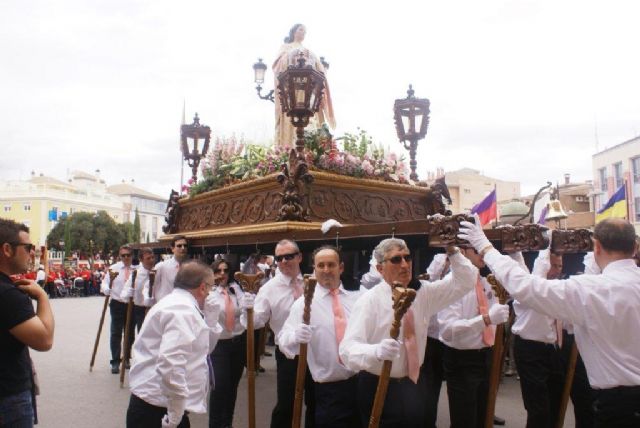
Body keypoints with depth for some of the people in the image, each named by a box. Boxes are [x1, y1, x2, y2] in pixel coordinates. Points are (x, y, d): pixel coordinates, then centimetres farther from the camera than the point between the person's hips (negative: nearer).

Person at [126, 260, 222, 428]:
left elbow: (204, 347, 20)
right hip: (157, 407, -9)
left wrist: (211, 317, 6)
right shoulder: (183, 310, -18)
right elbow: (170, 362, -30)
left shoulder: (180, 305, 12)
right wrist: (176, 413, -23)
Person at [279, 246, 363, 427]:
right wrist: (295, 337, -32)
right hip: (329, 390, -3)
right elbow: (284, 341, -13)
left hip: (362, 383, 3)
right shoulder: (303, 303, -5)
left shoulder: (358, 298, 6)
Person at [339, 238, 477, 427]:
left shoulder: (423, 292, 1)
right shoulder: (370, 300, -16)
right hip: (379, 390, -5)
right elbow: (348, 348, -24)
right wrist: (377, 351, -45)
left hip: (414, 386, 5)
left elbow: (466, 281, 0)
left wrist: (452, 250, -17)